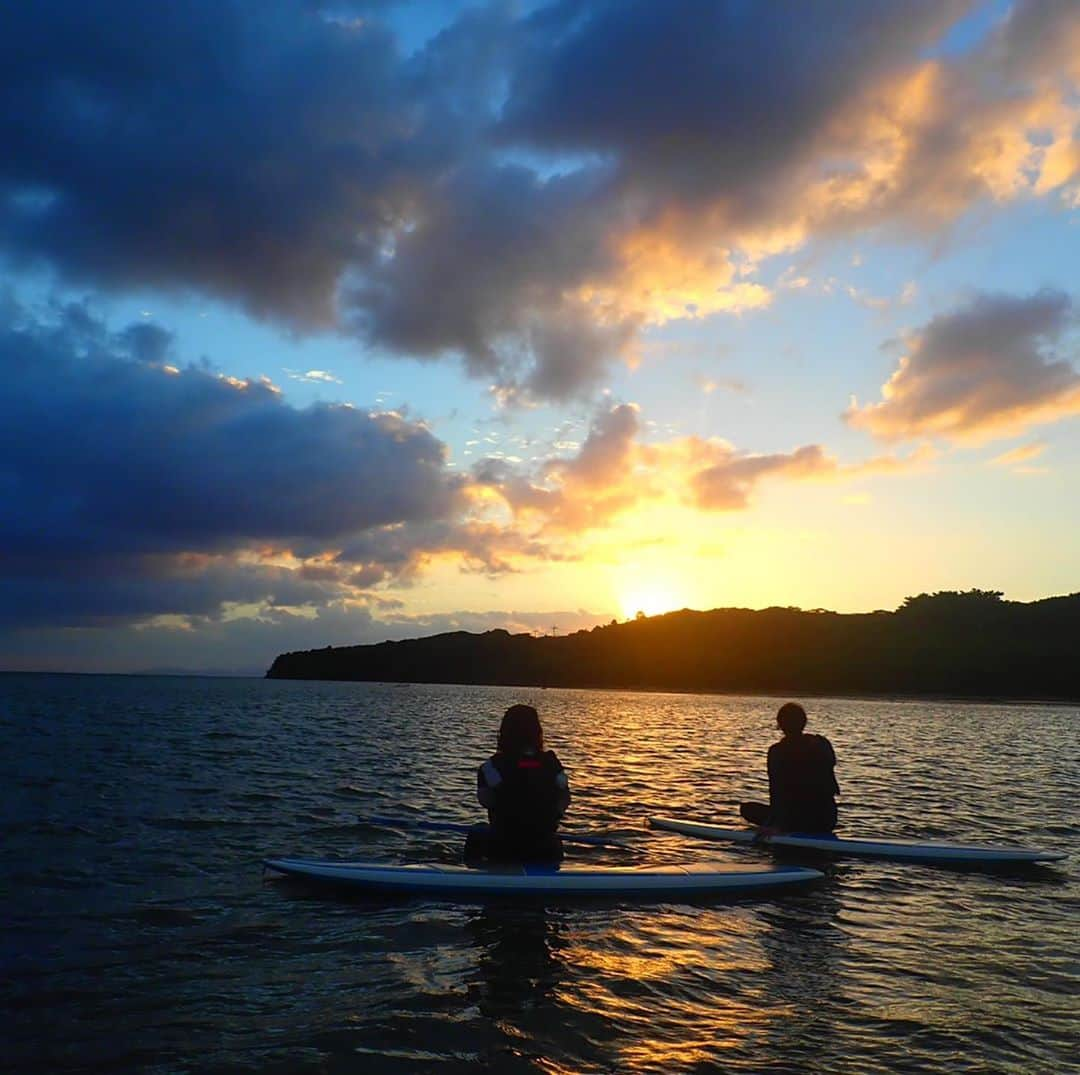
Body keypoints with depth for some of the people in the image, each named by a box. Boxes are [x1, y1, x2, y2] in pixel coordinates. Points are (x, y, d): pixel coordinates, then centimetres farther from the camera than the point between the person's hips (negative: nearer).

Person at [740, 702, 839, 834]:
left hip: (797, 820, -5)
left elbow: (776, 792, -14)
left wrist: (774, 823, -10)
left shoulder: (777, 751, -11)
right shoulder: (823, 745, 2)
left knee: (747, 808, 11)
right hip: (827, 820, 5)